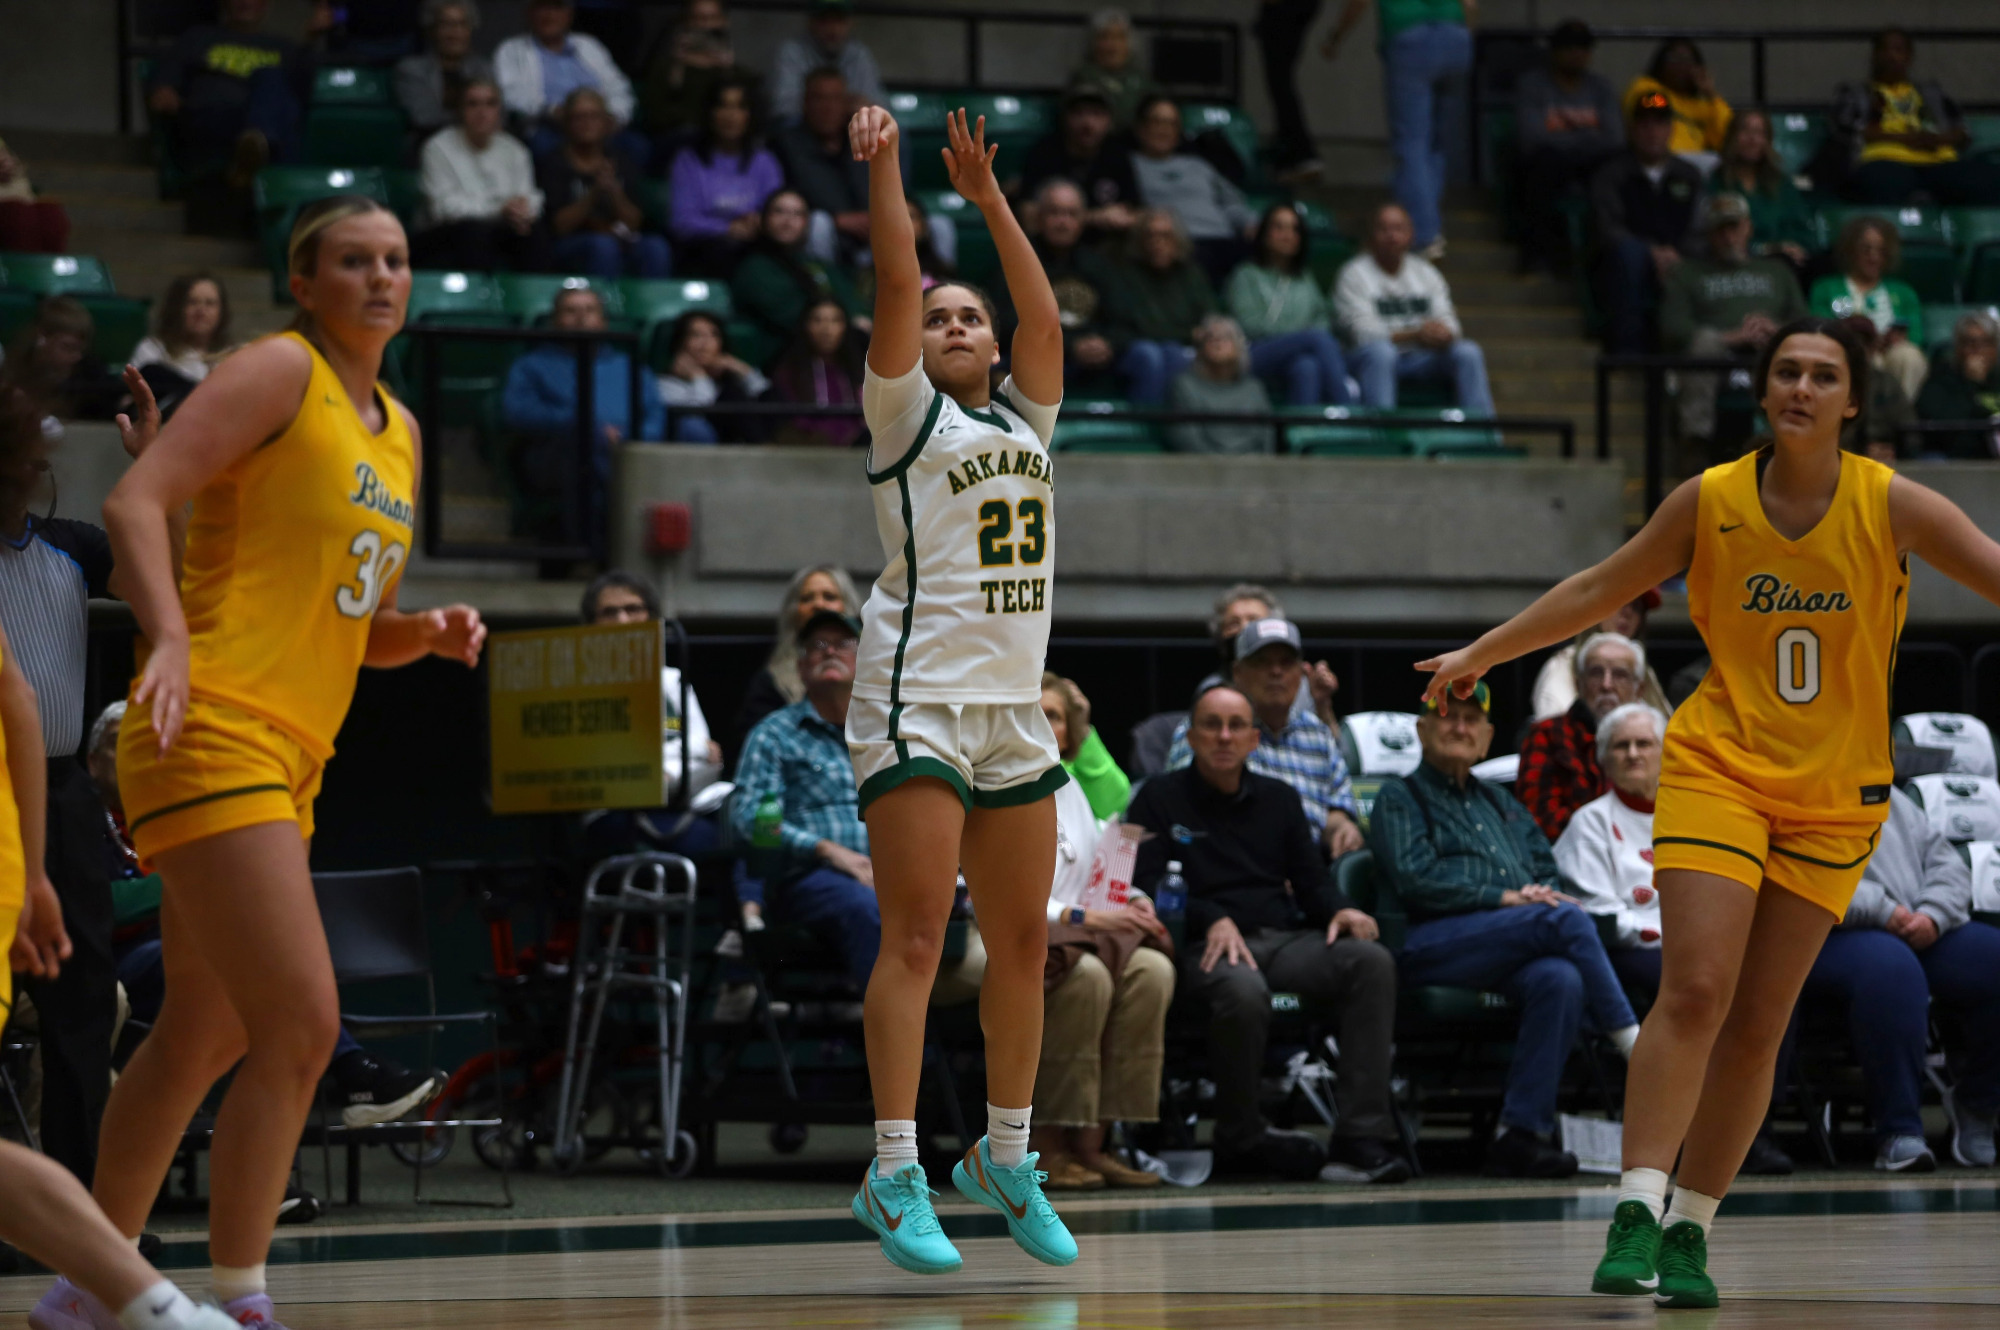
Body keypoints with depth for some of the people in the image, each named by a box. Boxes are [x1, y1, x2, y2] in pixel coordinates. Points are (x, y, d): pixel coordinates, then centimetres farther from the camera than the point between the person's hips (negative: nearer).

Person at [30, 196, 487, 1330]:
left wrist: (430, 633, 5)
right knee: (303, 1025, -16)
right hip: (213, 732, -9)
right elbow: (137, 500, -16)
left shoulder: (398, 431, 19)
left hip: (289, 759, 9)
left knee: (206, 1034, 14)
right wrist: (172, 639, -29)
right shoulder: (281, 373, -5)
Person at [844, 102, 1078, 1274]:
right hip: (920, 693, -6)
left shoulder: (1025, 419, 17)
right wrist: (883, 165, -4)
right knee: (917, 935, -11)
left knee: (1022, 939, 8)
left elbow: (1044, 310, 9)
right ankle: (896, 1176, -12)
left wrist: (988, 196, 9)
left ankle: (1006, 1157, 19)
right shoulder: (908, 414, 3)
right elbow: (896, 281, -6)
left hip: (1014, 704, 6)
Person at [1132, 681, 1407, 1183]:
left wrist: (1339, 910, -5)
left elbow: (1311, 881, 19)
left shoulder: (1278, 800, 23)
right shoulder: (1161, 798, 10)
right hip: (1208, 947, -4)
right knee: (1243, 991, -41)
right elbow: (1144, 887, -2)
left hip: (1286, 938, 4)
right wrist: (1213, 920, -18)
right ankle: (1240, 1136, -15)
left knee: (1371, 960, -26)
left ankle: (1361, 1138, -33)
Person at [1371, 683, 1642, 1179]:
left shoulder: (1502, 804, 32)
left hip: (1515, 955, 5)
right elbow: (1416, 880, -3)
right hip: (1433, 944, -5)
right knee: (1565, 921, -29)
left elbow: (1552, 876, 24)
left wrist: (1550, 894, -2)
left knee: (1561, 980, -33)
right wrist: (1503, 898, -11)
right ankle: (1636, 1046, -23)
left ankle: (1521, 1133, -37)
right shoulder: (1400, 798, 14)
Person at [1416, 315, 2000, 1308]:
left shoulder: (1891, 507, -6)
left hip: (1834, 797, 1)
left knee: (1756, 1023, 1)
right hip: (1718, 768, -1)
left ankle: (1689, 1233, 10)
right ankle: (1636, 1214, -18)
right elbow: (1598, 592, 10)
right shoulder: (1711, 501, -3)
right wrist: (1481, 654, 13)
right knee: (1694, 990, -17)